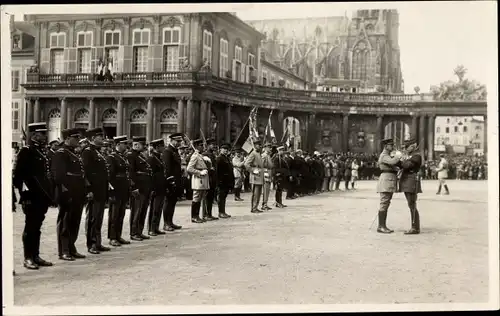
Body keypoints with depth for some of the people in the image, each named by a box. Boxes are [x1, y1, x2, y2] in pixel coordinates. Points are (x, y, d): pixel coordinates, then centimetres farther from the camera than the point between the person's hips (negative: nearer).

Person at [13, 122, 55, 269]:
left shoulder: (42, 153, 16)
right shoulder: (26, 151, -8)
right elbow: (18, 174, -13)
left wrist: (50, 194, 15)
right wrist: (24, 193, -18)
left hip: (42, 196, 8)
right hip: (32, 197, -8)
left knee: (37, 228, 13)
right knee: (30, 227, -2)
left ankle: (35, 256, 20)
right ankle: (28, 258, 6)